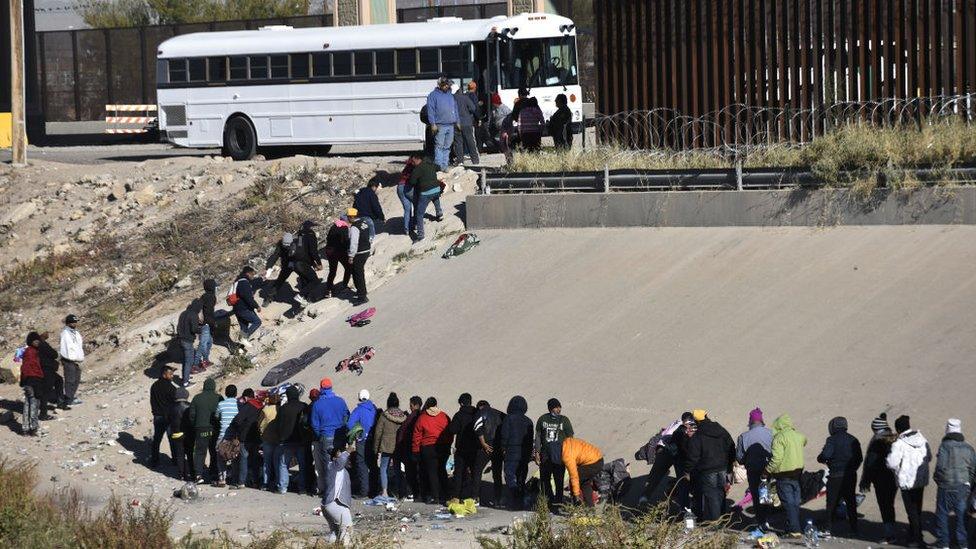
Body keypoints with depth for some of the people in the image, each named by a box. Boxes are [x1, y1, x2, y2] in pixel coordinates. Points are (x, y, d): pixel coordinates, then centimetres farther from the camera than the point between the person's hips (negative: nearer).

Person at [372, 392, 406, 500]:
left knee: (384, 468, 5)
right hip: (400, 447, 3)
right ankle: (400, 492, 12)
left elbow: (378, 433, -6)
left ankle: (384, 491, -5)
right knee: (398, 469, 11)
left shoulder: (384, 416, -8)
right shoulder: (404, 417, 1)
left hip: (386, 447, -3)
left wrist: (376, 449, 2)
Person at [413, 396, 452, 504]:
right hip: (444, 448, 3)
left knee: (431, 472, 2)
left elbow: (417, 436, -1)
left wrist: (416, 450, 6)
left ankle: (434, 496, -2)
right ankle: (443, 496, 13)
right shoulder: (444, 417, -1)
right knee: (442, 471, 12)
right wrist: (448, 445, 16)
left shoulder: (421, 418, -6)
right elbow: (450, 433, 6)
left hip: (428, 448, -3)